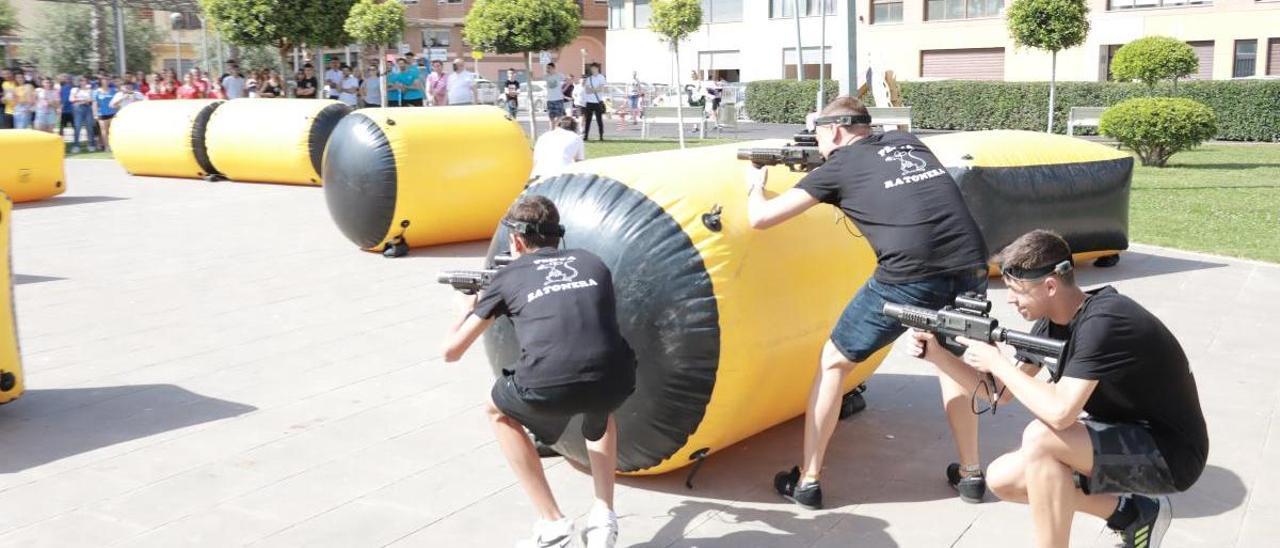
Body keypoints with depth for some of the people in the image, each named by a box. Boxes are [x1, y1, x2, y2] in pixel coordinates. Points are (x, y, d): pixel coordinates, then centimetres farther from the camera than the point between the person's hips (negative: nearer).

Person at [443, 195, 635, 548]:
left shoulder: (509, 275, 20)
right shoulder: (591, 261, 27)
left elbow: (452, 351, 26)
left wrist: (468, 310, 47)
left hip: (549, 389, -3)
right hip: (614, 382, 3)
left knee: (499, 413, 32)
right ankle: (604, 519, 31)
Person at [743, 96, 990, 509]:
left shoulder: (838, 166, 11)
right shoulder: (908, 143, 25)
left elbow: (760, 218, 12)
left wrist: (755, 184, 33)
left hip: (910, 277, -5)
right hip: (970, 269, 5)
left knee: (833, 362, 16)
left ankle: (806, 482, 20)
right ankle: (971, 473, 35)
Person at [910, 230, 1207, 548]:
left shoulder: (1101, 322, -28)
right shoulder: (1052, 321, 0)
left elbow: (1059, 412, -38)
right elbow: (1000, 390, 7)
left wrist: (996, 362, -25)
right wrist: (938, 356, -7)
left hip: (1169, 453, -9)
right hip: (1126, 438, 9)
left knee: (1040, 437, -30)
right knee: (1002, 479, 2)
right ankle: (1131, 513, 14)